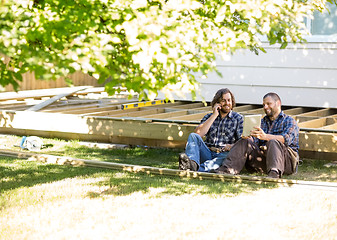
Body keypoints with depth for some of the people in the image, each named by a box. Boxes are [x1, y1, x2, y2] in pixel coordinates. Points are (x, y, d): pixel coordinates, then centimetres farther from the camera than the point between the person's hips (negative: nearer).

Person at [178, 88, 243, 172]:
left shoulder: (238, 118, 12)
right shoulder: (209, 117, 17)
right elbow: (198, 134, -3)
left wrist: (232, 146, -23)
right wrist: (214, 115, -2)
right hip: (207, 153, 2)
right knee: (193, 136, -22)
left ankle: (200, 169, -60)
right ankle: (193, 164, -52)